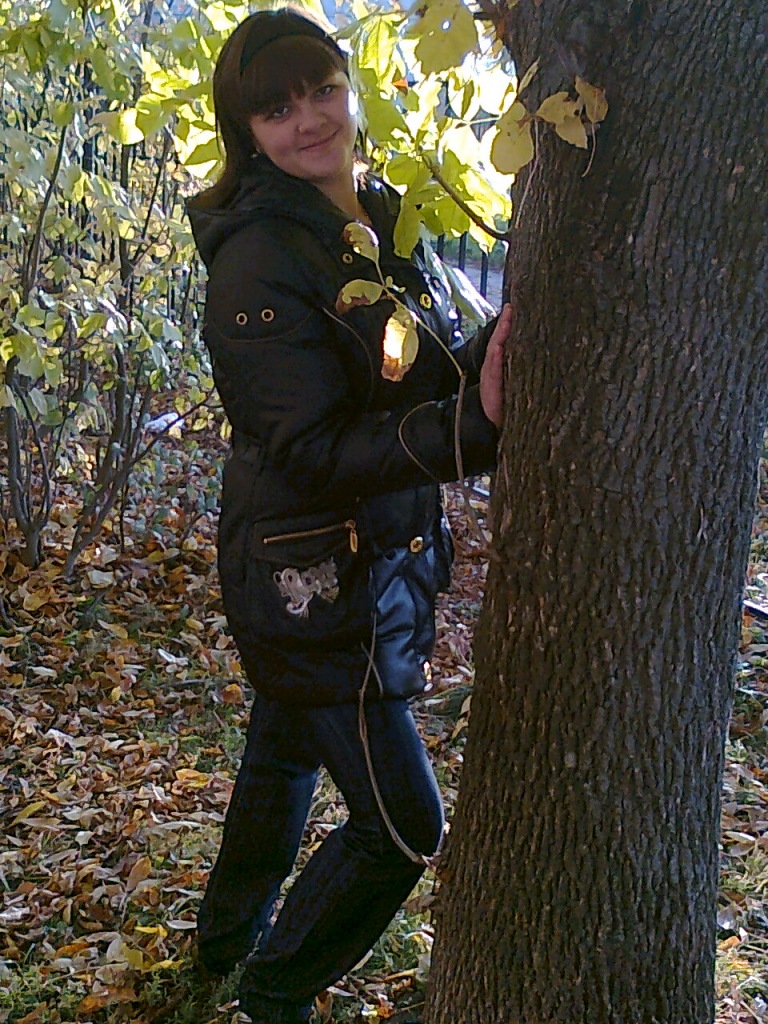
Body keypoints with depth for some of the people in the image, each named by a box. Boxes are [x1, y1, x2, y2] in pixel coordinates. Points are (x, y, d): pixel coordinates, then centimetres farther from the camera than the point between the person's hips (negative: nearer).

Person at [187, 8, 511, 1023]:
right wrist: (472, 427, -36)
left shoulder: (377, 222, 4)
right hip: (312, 584, -9)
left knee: (288, 750, 28)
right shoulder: (260, 262, -22)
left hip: (375, 561, 9)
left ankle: (226, 935, 54)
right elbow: (314, 451, -26)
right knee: (401, 822, 0)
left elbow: (437, 370, 7)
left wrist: (499, 352, -13)